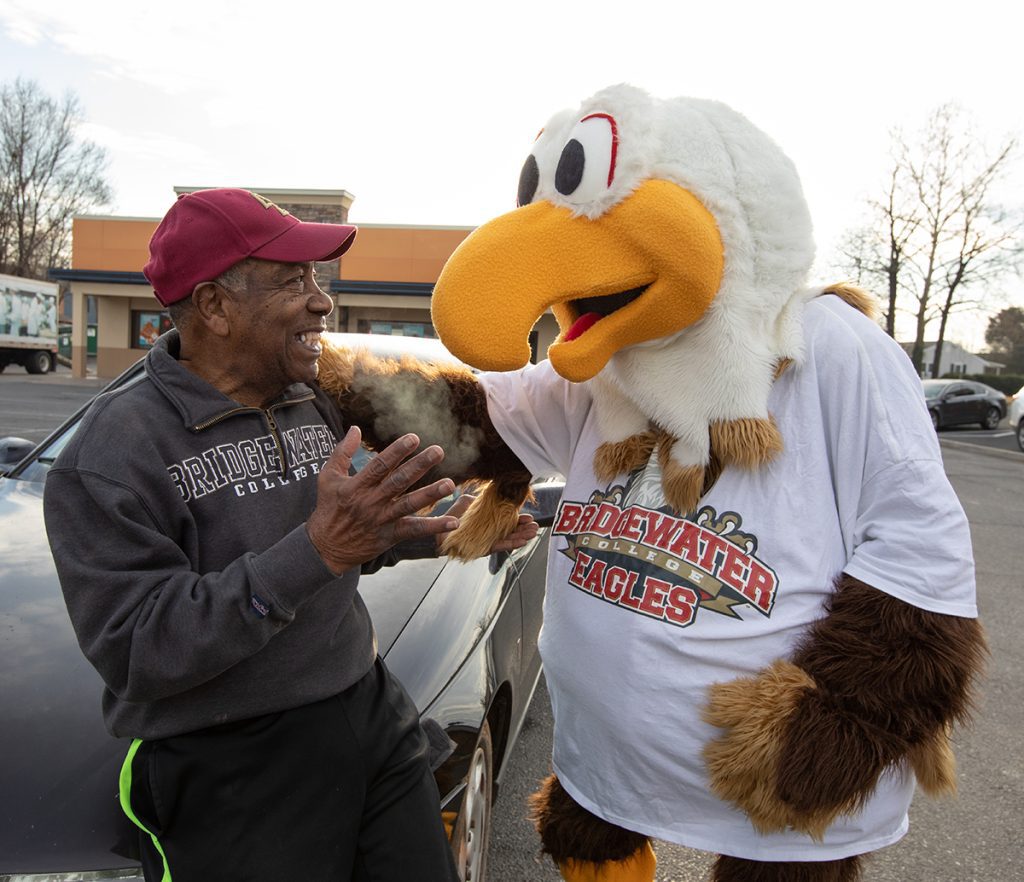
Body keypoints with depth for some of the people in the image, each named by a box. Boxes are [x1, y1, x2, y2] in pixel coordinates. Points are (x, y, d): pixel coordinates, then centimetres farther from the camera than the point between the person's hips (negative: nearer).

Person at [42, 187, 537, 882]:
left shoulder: (318, 405, 4)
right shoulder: (112, 455, -17)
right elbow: (135, 653, -25)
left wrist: (436, 533, 5)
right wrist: (315, 550, -34)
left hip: (372, 718, 6)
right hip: (228, 781, -5)